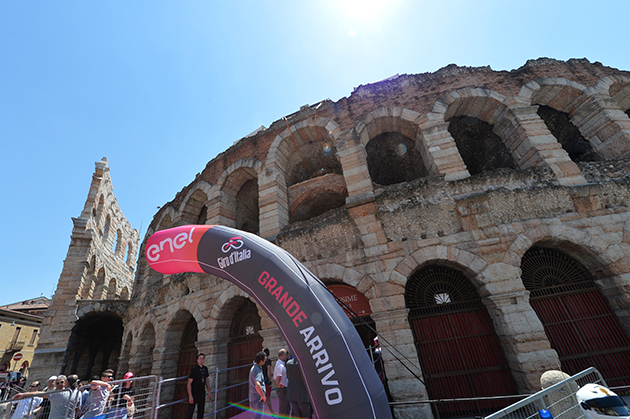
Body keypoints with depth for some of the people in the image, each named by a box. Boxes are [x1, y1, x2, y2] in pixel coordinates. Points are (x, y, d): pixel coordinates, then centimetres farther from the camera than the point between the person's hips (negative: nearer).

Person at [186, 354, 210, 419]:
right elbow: (189, 383, -15)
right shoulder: (194, 369, -15)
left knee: (201, 411, 14)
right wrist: (190, 396, -19)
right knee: (190, 411, 2)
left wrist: (209, 391, 13)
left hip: (202, 393, 6)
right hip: (194, 393, -5)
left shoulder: (205, 368, 3)